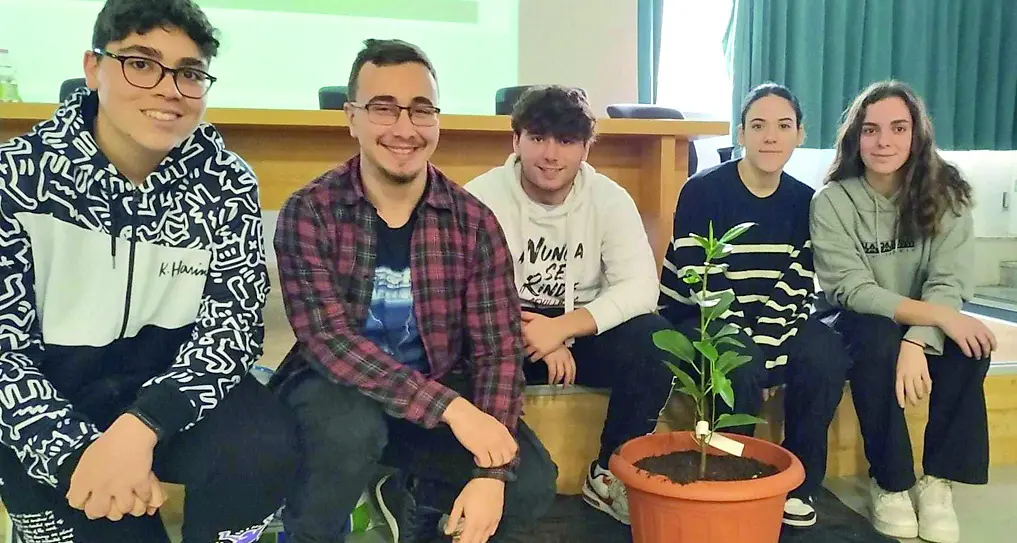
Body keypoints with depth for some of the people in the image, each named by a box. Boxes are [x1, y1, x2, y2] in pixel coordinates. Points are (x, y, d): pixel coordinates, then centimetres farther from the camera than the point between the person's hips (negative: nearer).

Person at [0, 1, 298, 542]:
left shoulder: (226, 183, -7)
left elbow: (233, 322, -13)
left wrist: (141, 426, -31)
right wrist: (76, 451, -28)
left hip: (171, 382, 0)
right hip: (52, 393, 0)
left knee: (263, 451, -28)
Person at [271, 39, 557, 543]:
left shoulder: (473, 222, -8)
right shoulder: (309, 212, -14)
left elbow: (498, 349, -11)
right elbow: (327, 339, -24)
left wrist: (492, 472, -24)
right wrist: (450, 406, -33)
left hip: (440, 395, 3)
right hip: (336, 391, -2)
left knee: (530, 482, -18)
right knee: (353, 427, -35)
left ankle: (412, 501, 15)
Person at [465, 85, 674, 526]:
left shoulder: (610, 198, -7)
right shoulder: (482, 195, -12)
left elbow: (641, 286, -17)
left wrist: (563, 327, -30)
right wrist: (540, 339, -27)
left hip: (583, 334, 2)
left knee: (653, 338, -25)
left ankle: (610, 474, -5)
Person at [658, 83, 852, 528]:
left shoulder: (803, 200, 0)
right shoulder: (703, 191, -15)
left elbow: (797, 289, -4)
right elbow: (703, 286, -19)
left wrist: (770, 350, -19)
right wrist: (754, 354, -22)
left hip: (770, 324, 5)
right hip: (698, 320, -4)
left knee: (827, 356, -23)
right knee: (742, 366, -34)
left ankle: (799, 481, -3)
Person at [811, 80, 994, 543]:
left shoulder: (946, 194, -7)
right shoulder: (832, 201, -13)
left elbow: (949, 283, -15)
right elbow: (852, 290, -20)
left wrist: (918, 341, -35)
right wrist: (937, 315, -32)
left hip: (926, 324, 2)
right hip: (860, 327, -2)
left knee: (969, 343, -29)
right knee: (877, 338, -35)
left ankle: (938, 480, -14)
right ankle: (890, 482, -18)